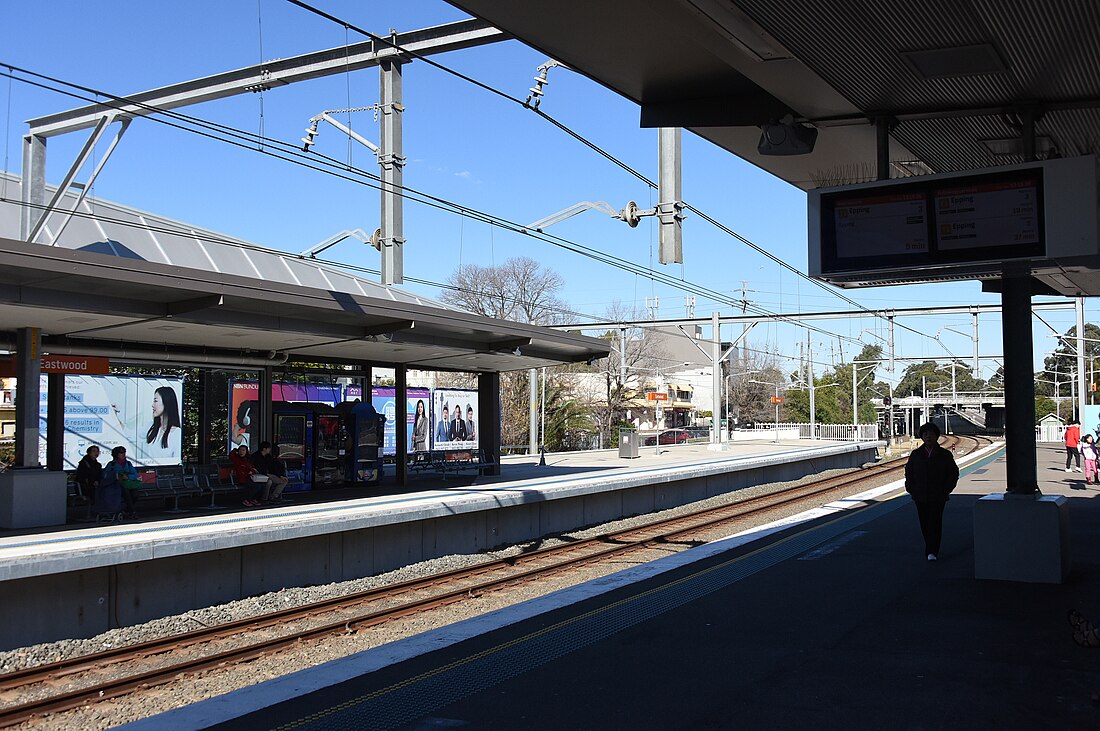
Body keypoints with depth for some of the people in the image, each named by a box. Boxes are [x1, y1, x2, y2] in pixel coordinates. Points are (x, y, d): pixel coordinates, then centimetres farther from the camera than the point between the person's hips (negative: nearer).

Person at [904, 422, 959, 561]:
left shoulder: (944, 455, 2)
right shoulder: (916, 454, 8)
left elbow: (953, 473, 7)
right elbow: (909, 472, 16)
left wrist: (945, 490, -2)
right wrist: (911, 489, 5)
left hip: (938, 497, -3)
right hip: (920, 496, 3)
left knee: (935, 523, -8)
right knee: (924, 524, 7)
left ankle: (932, 552, -8)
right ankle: (931, 549, 22)